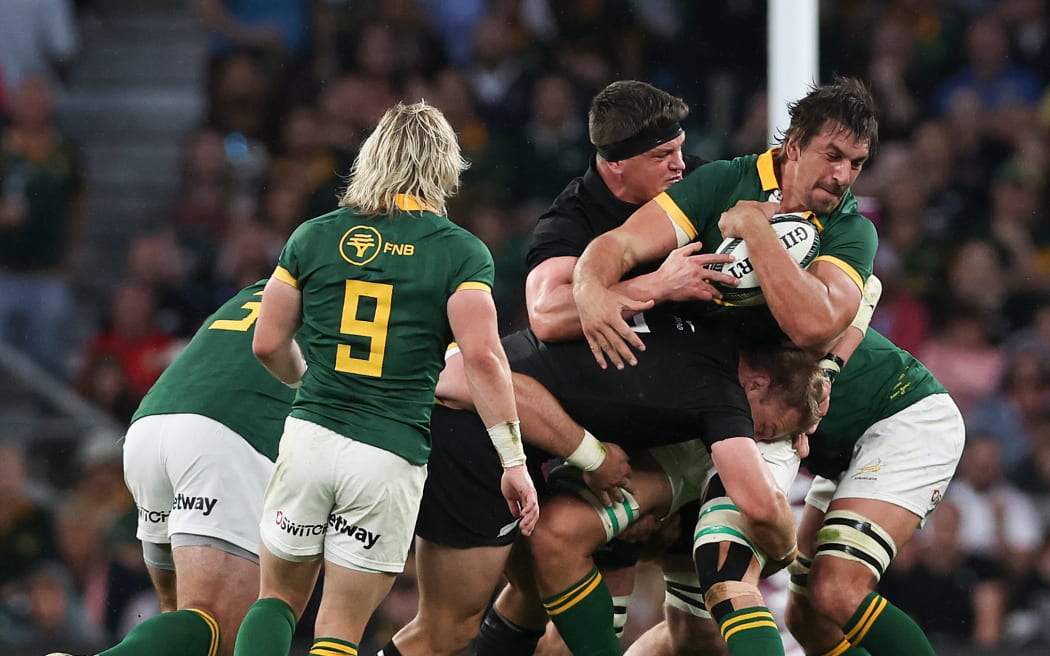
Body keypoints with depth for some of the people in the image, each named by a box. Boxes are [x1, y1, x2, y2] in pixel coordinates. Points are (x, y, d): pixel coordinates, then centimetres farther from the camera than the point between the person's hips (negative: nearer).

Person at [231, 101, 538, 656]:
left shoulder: (315, 236, 7)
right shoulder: (462, 253, -1)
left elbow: (268, 344, 11)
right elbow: (482, 356, -12)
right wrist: (514, 463, -9)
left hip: (309, 438, 2)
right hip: (392, 458, -2)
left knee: (278, 599, 17)